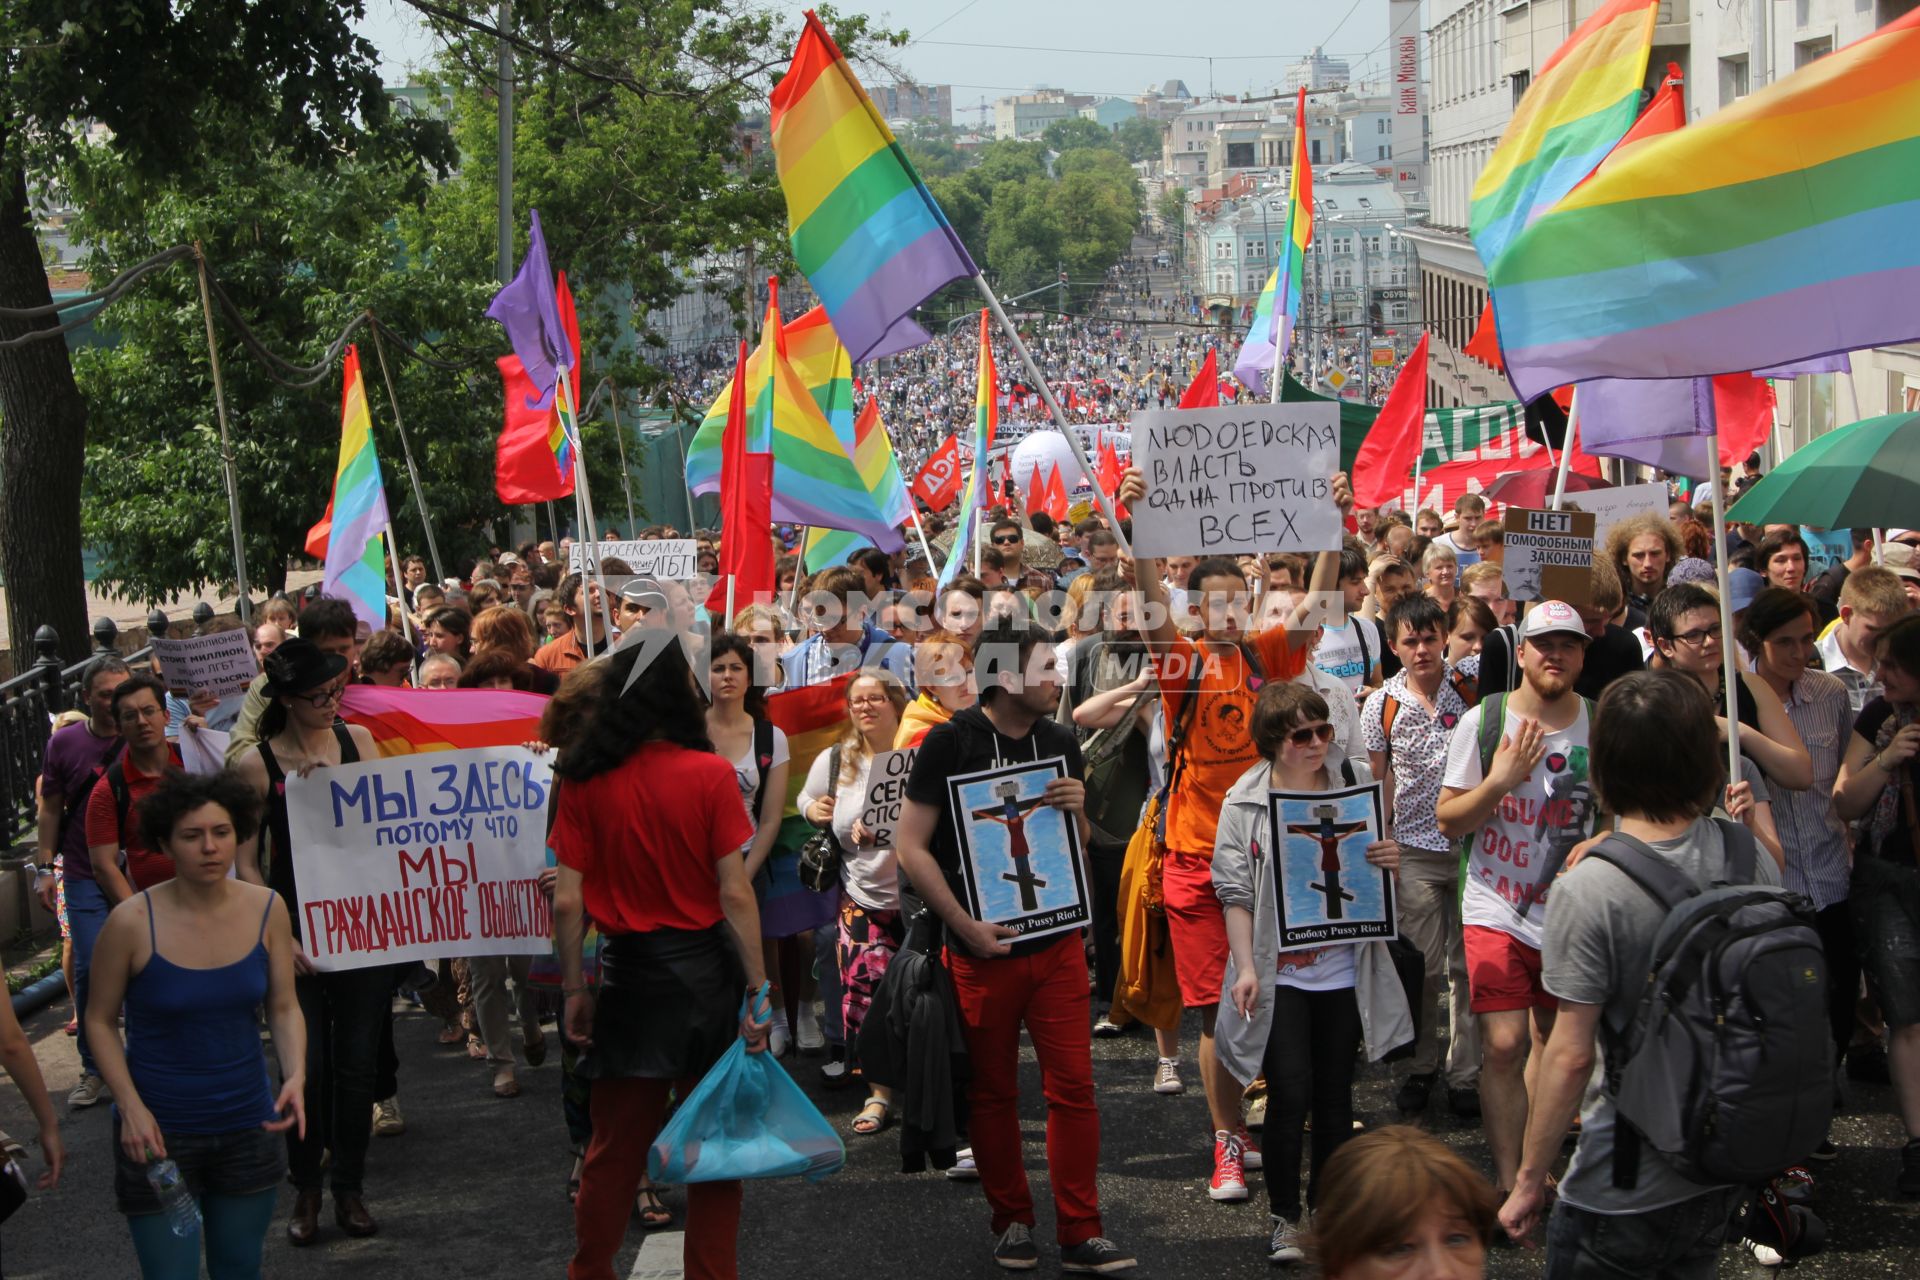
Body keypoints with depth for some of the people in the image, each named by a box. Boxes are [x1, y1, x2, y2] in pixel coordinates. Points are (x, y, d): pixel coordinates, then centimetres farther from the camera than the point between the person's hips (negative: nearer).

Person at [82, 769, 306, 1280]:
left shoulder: (267, 909, -6)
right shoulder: (133, 922, -16)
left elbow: (284, 1008, 3)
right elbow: (100, 1020, -5)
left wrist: (295, 1074, -15)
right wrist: (130, 1105, -16)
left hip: (249, 1126, 4)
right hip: (158, 1132, -3)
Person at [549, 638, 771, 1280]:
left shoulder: (584, 781, -4)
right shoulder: (711, 775, -11)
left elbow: (567, 900, -5)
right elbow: (735, 894, -12)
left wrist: (574, 989, 5)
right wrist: (758, 990, -7)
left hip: (628, 970, 2)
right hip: (705, 968, -2)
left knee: (614, 1144, 14)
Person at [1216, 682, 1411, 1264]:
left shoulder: (1356, 782, 2)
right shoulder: (1246, 801, -4)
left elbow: (1376, 864, 15)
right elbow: (1235, 890, -3)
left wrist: (1391, 859, -9)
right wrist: (1246, 968, -11)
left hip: (1344, 969, 3)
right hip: (1278, 971, -2)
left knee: (1335, 1094, 10)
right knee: (1289, 1094, -7)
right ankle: (1285, 1217, 9)